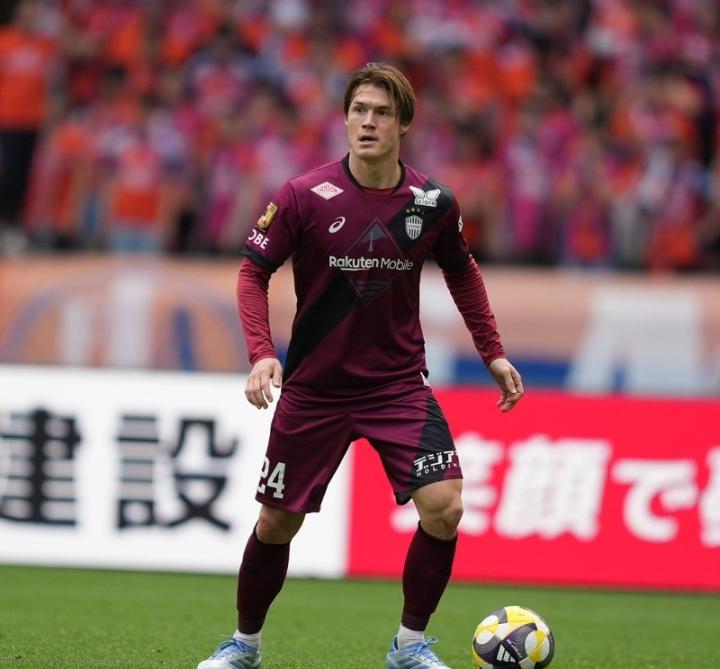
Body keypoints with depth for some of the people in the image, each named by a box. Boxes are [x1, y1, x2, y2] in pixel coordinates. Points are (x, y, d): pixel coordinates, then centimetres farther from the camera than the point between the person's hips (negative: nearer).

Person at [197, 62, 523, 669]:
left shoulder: (433, 203, -5)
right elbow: (254, 272, -5)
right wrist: (262, 353, -18)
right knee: (277, 522, 6)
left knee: (444, 508, -15)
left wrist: (493, 352, 11)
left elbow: (461, 272, 13)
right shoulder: (305, 197, -13)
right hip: (314, 387, -1)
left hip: (400, 384, 1)